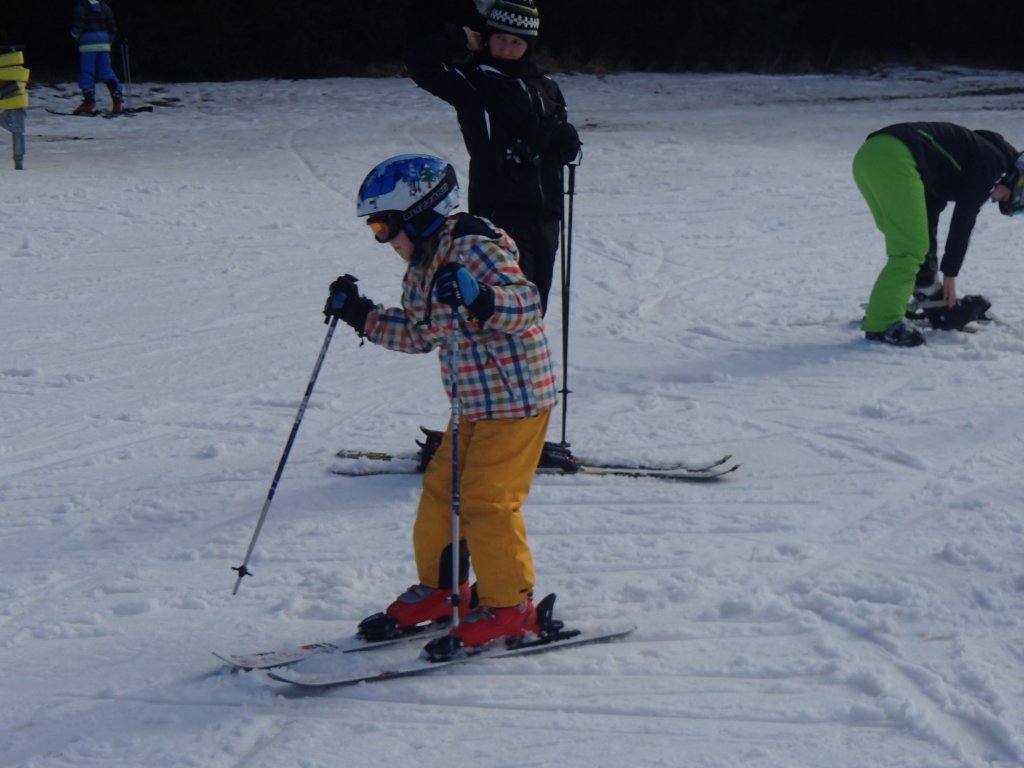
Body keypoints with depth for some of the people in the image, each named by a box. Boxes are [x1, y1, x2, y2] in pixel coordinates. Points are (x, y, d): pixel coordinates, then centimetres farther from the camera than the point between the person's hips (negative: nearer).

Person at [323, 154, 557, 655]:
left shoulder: (476, 249, -18)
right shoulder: (420, 270, 11)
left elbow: (526, 304, -27)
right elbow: (418, 334, 23)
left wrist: (478, 299, -44)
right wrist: (360, 316, 17)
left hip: (515, 399, -9)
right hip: (473, 405, 9)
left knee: (485, 500, -9)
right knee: (441, 489, 12)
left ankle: (509, 605, 2)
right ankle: (439, 587, 28)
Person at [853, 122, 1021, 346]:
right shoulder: (992, 161, 5)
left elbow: (930, 212, 31)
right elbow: (964, 220, 1)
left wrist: (927, 270, 30)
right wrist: (950, 275, 6)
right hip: (895, 159, -10)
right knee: (909, 249, -7)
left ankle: (938, 305, 28)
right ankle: (882, 324, -10)